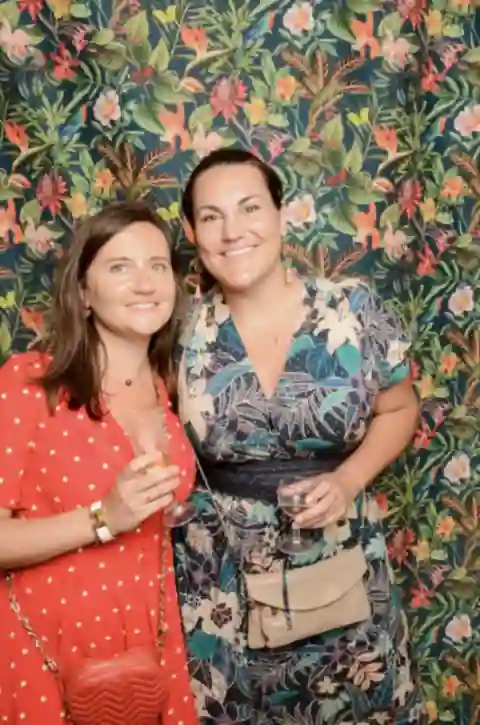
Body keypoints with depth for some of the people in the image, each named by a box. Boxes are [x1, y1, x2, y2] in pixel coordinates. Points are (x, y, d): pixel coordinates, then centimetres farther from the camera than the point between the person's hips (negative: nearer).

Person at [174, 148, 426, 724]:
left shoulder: (353, 309, -8)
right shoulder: (181, 331, -6)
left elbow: (398, 410, 5)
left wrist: (348, 481, -10)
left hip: (337, 566, 1)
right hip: (218, 574, 0)